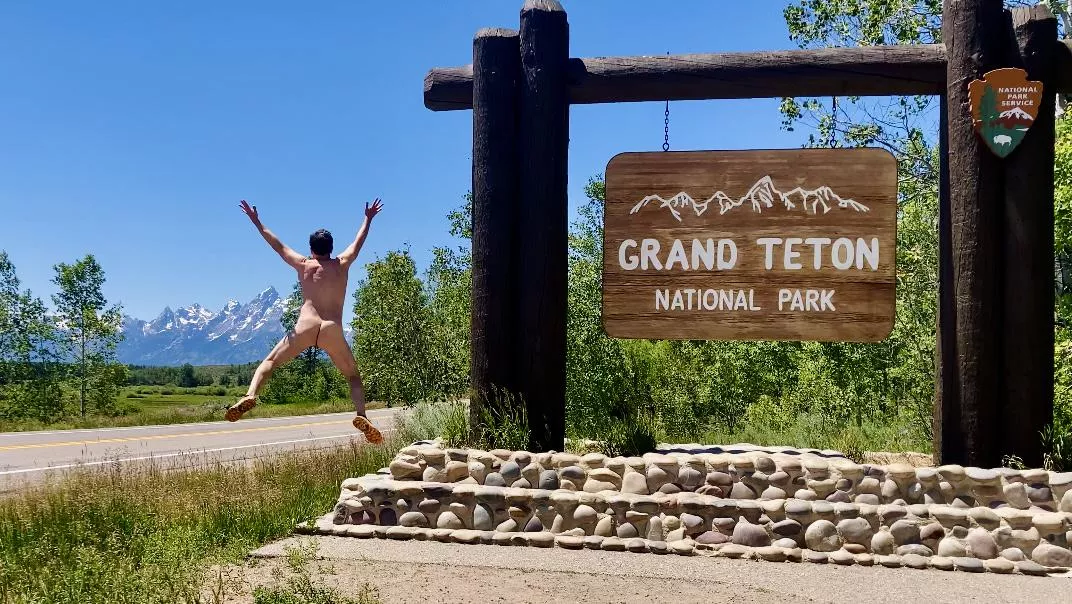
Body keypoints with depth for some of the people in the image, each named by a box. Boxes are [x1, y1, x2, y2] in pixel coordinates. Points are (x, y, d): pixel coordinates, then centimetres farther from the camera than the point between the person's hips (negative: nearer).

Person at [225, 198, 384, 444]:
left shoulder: (303, 265, 14)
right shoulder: (342, 264, 14)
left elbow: (277, 244, 24)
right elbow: (358, 242, 30)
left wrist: (256, 221, 35)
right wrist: (368, 219, 46)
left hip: (305, 328, 0)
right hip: (333, 332, 0)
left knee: (270, 361, 10)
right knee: (353, 376, 13)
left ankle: (250, 395, -17)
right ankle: (361, 415, -12)